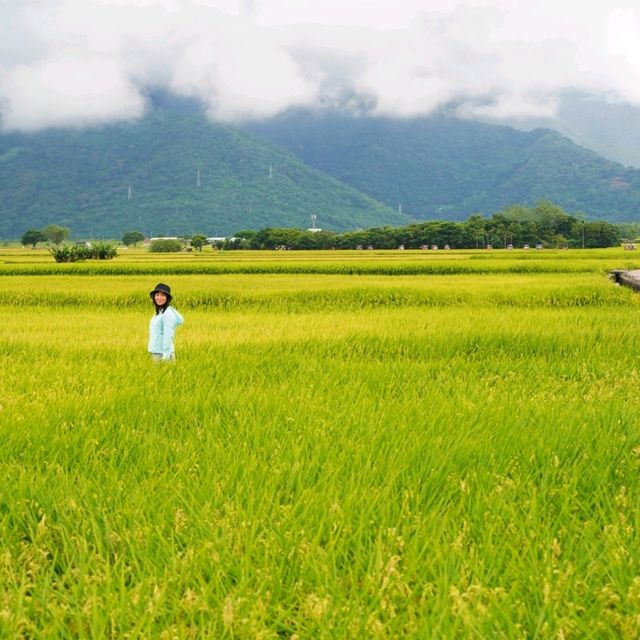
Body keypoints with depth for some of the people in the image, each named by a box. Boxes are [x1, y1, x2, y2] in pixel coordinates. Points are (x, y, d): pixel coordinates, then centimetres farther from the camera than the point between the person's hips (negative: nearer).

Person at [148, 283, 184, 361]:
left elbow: (168, 337, -16)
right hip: (155, 353, 8)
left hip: (162, 354, -8)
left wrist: (165, 357, -20)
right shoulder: (158, 312, 11)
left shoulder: (168, 314, -13)